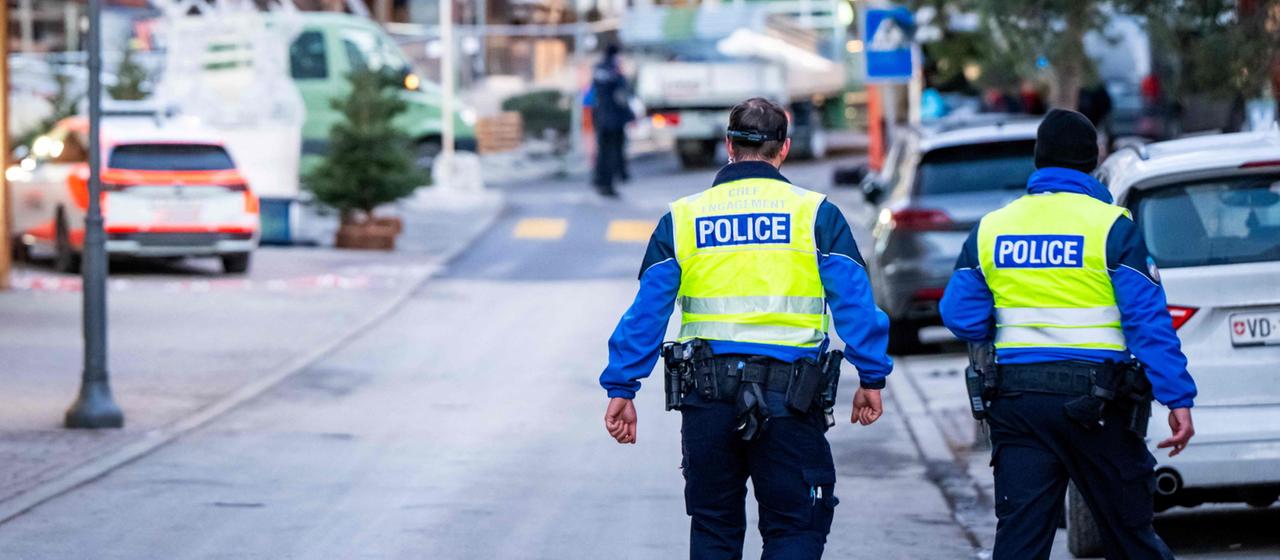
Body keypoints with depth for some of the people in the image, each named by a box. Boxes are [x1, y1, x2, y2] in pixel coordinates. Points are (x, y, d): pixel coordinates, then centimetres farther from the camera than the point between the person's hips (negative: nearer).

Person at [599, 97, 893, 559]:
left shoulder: (683, 218, 6)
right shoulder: (816, 214, 2)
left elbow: (647, 310, 2)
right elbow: (853, 302, -3)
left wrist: (621, 388, 5)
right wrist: (872, 378, 2)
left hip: (709, 397, 2)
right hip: (789, 397, -2)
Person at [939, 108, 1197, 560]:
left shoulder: (990, 229, 6)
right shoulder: (1110, 226, -6)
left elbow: (961, 317, 6)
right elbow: (1149, 320, -11)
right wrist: (1178, 399, -11)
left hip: (1015, 399, 3)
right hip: (1094, 401, -3)